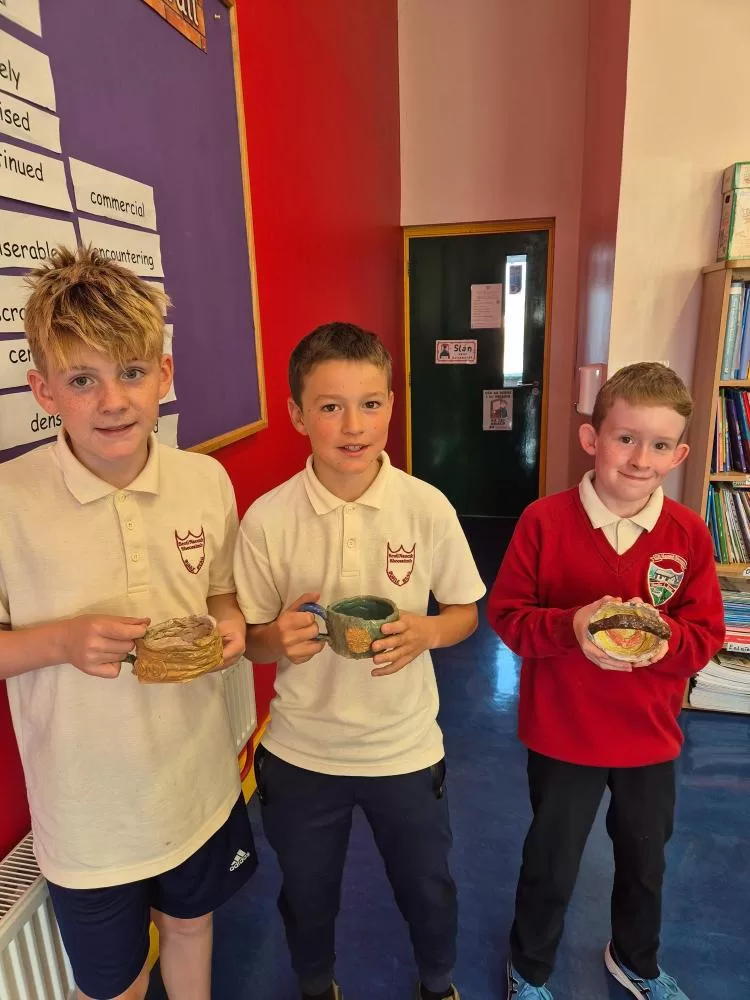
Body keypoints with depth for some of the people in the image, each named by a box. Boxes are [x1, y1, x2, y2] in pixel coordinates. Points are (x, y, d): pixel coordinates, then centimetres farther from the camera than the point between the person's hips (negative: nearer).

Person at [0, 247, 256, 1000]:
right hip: (88, 814, -2)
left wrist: (229, 626, -16)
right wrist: (61, 640, -27)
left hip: (200, 787, 3)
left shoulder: (208, 480, -10)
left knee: (190, 925, 30)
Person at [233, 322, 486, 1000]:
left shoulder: (427, 507, -15)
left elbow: (465, 611, -2)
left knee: (428, 888, 24)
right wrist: (281, 639, -27)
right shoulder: (266, 520, -15)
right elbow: (254, 640, -4)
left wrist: (426, 632, -23)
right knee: (307, 895, 25)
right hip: (300, 752, 0)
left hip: (406, 747, 0)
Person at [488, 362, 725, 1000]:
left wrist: (662, 637, -28)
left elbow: (707, 636, -7)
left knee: (646, 859, 28)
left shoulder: (689, 534, -11)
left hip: (651, 737, 3)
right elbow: (506, 614, -13)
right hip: (563, 733, -3)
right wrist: (570, 627, -30)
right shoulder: (545, 521, -19)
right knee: (551, 864, 19)